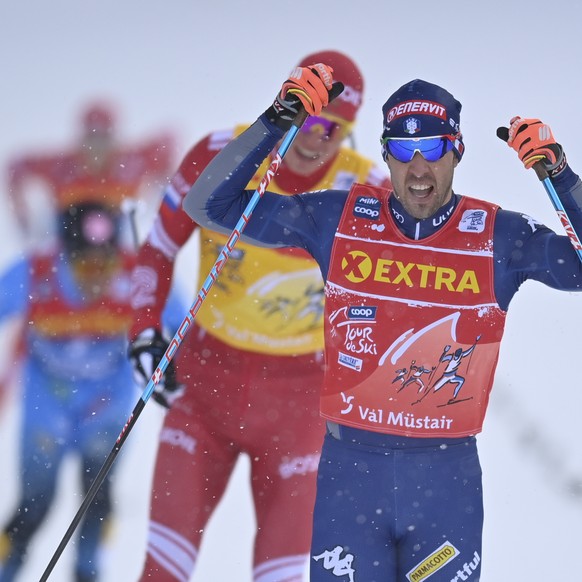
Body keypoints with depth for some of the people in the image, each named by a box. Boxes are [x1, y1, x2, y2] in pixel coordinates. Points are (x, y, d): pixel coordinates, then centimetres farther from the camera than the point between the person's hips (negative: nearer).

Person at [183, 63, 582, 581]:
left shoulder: (499, 237, -1)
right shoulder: (339, 219, 1)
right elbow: (212, 205, 2)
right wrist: (277, 121, -8)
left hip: (448, 477, 0)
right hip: (350, 466, 0)